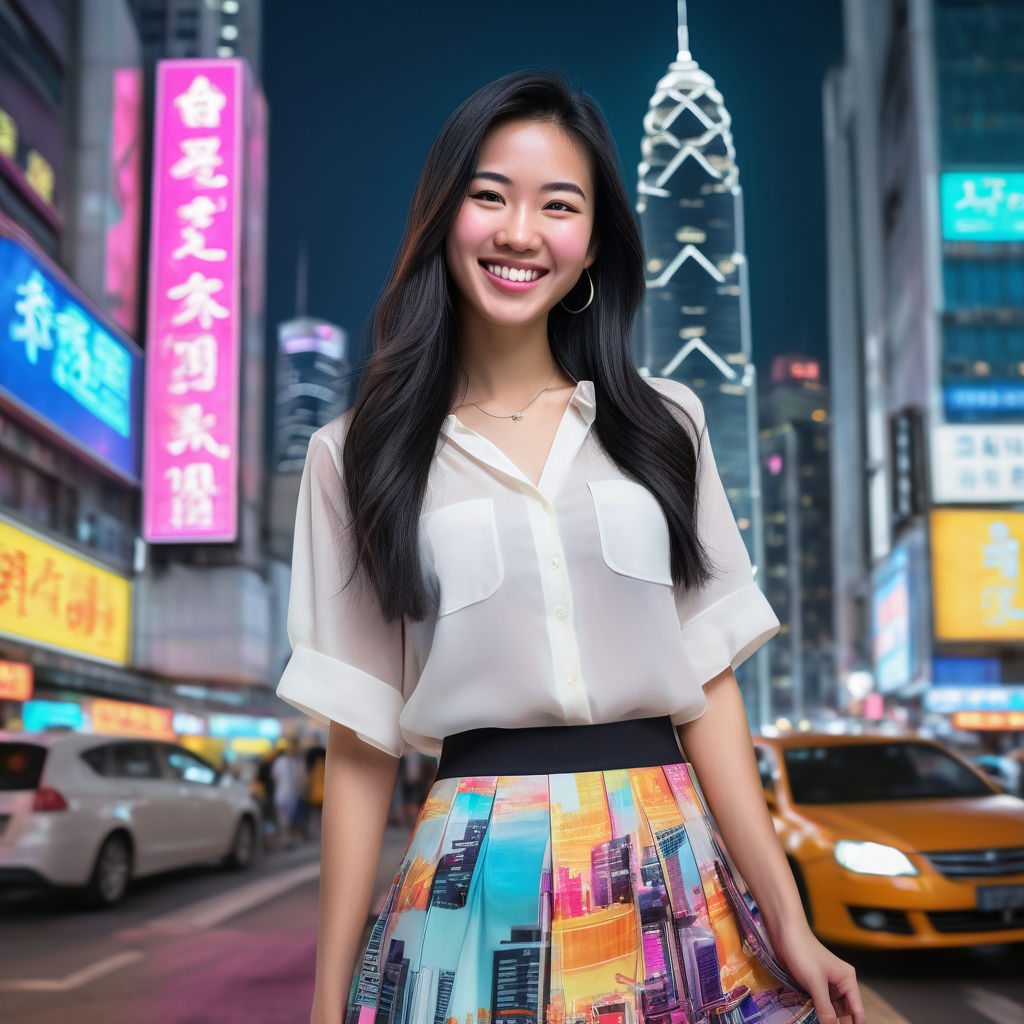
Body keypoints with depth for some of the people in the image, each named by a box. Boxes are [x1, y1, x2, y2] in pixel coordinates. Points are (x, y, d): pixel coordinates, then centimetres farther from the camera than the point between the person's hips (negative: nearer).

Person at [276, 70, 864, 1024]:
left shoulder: (663, 425, 6)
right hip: (477, 886, -2)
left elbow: (706, 680, 4)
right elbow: (358, 738, 0)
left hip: (676, 875, 2)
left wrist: (788, 923, -2)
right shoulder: (357, 455, 1)